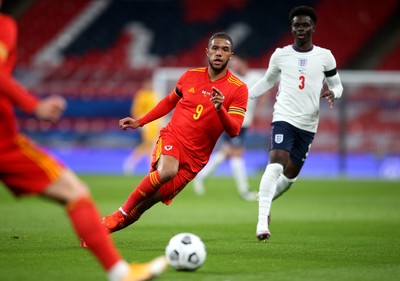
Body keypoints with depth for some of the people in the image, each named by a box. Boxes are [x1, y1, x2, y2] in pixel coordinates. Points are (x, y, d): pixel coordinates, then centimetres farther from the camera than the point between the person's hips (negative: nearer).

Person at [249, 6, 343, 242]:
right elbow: (267, 81, 20)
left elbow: (337, 85, 12)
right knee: (276, 163, -23)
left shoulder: (324, 56, 3)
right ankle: (262, 220, -28)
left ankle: (265, 204, 36)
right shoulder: (280, 55, 4)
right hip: (284, 117, -2)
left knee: (291, 174, 7)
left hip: (308, 124, 2)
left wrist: (332, 93, -12)